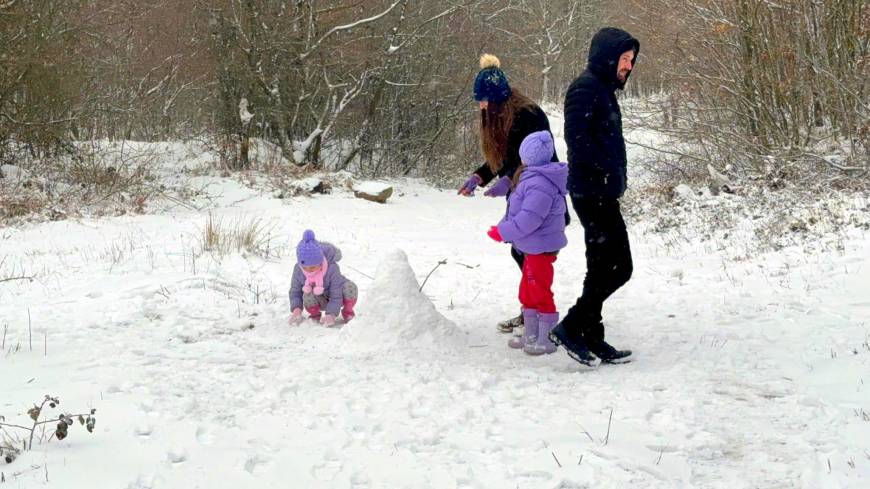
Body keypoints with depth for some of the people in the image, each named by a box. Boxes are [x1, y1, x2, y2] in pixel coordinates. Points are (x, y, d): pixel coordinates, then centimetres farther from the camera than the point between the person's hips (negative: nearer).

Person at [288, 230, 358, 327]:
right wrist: (296, 308, -31)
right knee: (308, 295, -33)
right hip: (321, 301, 2)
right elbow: (295, 292, -11)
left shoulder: (332, 268, -32)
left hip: (335, 299, -2)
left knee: (350, 287, -33)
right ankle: (315, 315, 0)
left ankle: (348, 313, -4)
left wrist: (331, 314, -44)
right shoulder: (298, 270, -21)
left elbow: (336, 296, -30)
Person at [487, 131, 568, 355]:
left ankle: (547, 340, 8)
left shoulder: (539, 184, -25)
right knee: (527, 292, 19)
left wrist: (502, 232, -19)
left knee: (540, 292, -1)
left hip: (540, 248, -11)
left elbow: (529, 218, -29)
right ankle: (531, 335, 30)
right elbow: (517, 211, 15)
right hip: (533, 247, 11)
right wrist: (502, 228, 6)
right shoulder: (532, 178, 10)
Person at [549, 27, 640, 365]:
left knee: (603, 268, 12)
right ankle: (571, 328, -4)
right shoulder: (586, 87, -11)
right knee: (619, 266, -9)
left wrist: (616, 176, 10)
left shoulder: (603, 90, 19)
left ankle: (590, 338, 17)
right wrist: (606, 169, -19)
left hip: (602, 194, 10)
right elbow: (576, 135, -23)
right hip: (593, 193, -10)